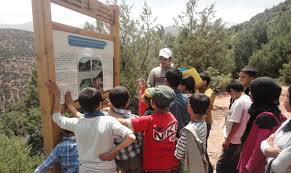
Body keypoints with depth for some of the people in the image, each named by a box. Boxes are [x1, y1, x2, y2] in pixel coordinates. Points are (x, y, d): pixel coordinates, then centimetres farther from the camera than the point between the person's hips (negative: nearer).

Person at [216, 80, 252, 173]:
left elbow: (236, 124, -23)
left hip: (234, 141, -9)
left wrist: (227, 140, -15)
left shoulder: (238, 102, -22)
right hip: (241, 140, 9)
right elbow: (242, 121, 12)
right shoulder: (248, 100, 7)